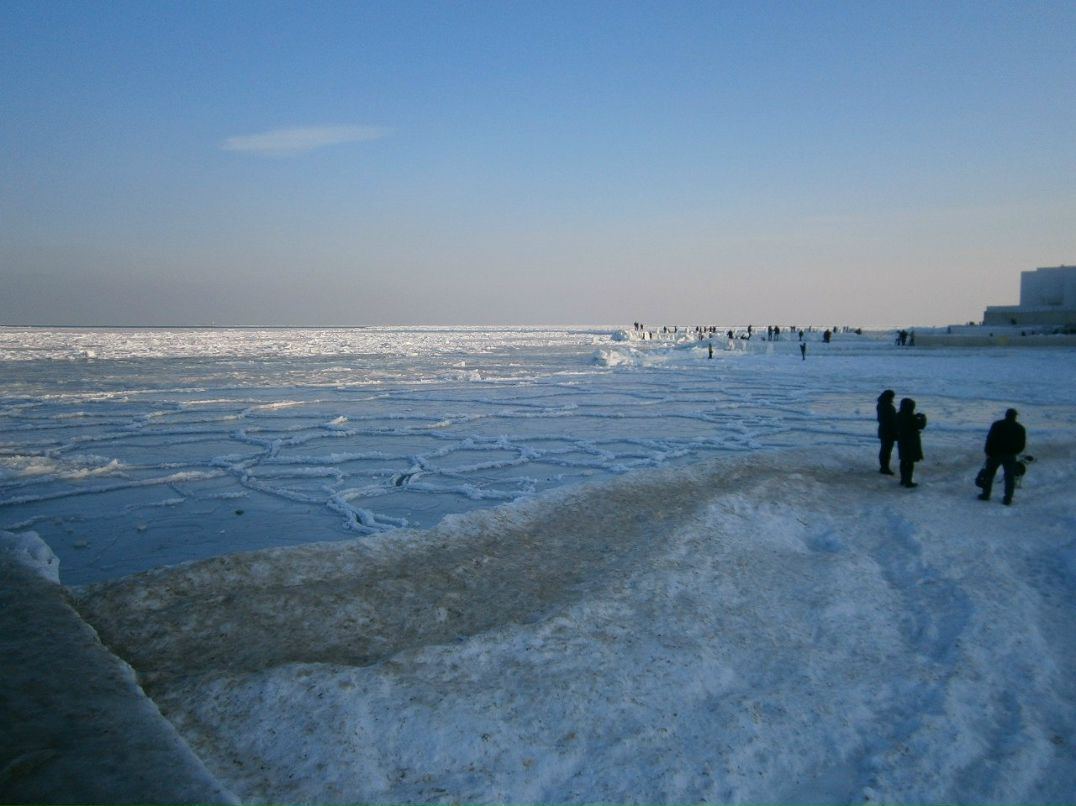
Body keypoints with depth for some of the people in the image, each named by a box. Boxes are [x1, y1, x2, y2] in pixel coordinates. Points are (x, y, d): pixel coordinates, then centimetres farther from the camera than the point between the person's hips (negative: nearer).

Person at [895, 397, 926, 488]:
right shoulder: (911, 417, -24)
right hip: (911, 442, -7)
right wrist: (923, 417, 4)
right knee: (910, 463, 2)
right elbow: (921, 425, -15)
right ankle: (908, 482, 7)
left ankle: (903, 480, 28)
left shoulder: (898, 416, -1)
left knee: (903, 461, 18)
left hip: (902, 442, 7)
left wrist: (916, 416, 10)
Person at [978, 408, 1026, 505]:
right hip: (1010, 456, 1)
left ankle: (985, 495, 15)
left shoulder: (997, 425, -5)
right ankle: (1007, 499, 7)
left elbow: (990, 439, -11)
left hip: (995, 454, -1)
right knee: (1010, 478, 8)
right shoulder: (1020, 428, 1)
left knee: (989, 475, 11)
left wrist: (988, 452, -6)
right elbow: (1022, 445, 3)